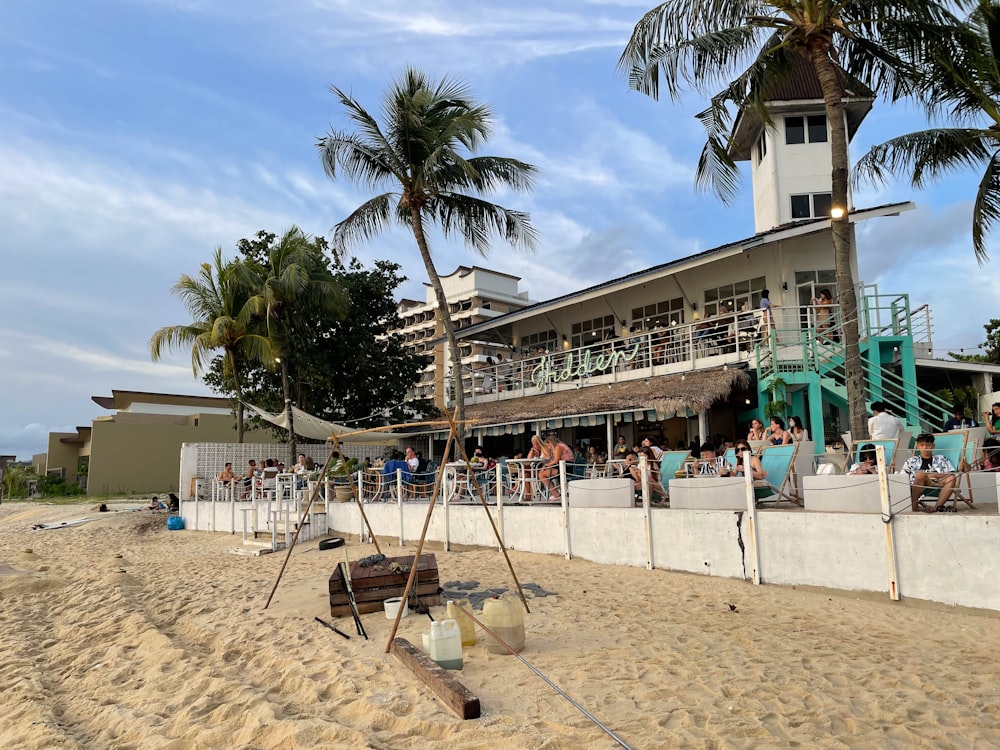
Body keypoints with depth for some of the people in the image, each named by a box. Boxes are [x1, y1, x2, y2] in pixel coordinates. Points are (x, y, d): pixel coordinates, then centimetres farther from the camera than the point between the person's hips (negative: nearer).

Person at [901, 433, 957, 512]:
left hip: (937, 488, 1)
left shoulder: (940, 459, 19)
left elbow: (951, 474, 4)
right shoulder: (911, 461, 18)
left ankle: (937, 506, -34)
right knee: (921, 474, -31)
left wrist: (934, 475, -8)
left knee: (951, 478, -25)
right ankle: (914, 505, -24)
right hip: (917, 489, -1)